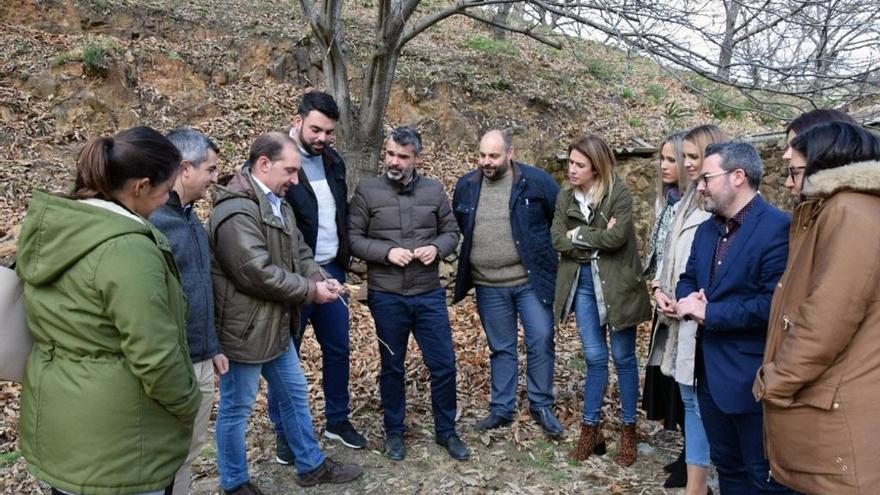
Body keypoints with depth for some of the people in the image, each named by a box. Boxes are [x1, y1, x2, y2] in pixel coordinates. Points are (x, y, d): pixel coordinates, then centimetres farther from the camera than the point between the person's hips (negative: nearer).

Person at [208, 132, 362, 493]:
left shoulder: (278, 203, 10)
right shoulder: (236, 211, -24)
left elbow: (299, 252, 14)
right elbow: (259, 273, -28)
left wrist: (320, 277, -6)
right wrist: (311, 290, -18)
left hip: (275, 325, 10)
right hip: (244, 329, -10)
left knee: (295, 395, 20)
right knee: (236, 409, 9)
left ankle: (312, 466, 37)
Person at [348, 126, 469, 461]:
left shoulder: (434, 190, 3)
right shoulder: (367, 191, -4)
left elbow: (451, 232, 8)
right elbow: (353, 238, -5)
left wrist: (436, 248, -13)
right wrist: (387, 251, -19)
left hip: (430, 295, 2)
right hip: (386, 297, -2)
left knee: (444, 364, 7)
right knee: (392, 367, 13)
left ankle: (446, 431, 28)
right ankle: (394, 431, 32)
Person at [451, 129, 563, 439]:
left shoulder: (536, 181, -8)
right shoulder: (466, 186, 3)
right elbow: (456, 229, 17)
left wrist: (549, 254, 0)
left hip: (531, 280, -3)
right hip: (488, 286, 3)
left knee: (541, 341, 1)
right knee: (501, 348, 14)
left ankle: (542, 406, 19)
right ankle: (502, 408, 26)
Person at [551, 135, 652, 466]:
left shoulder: (619, 192, -10)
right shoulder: (565, 197, 4)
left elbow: (617, 236, -22)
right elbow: (558, 240, -6)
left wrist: (579, 235, -11)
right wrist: (598, 240, -15)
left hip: (615, 282, -3)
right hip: (582, 283, 4)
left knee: (624, 357, 8)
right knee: (594, 357, 9)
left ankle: (628, 429, 23)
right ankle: (591, 428, 21)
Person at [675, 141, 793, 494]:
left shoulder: (778, 228, -18)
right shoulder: (706, 230, 10)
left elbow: (774, 303, -26)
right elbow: (688, 279, 16)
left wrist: (709, 313, -20)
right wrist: (687, 300, -8)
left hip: (752, 377, -8)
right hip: (710, 370, 8)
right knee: (726, 465, 23)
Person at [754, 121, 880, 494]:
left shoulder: (849, 212, -15)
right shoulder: (837, 211, 17)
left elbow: (827, 319, -23)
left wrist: (776, 383, -12)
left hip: (834, 412, -9)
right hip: (827, 403, 9)